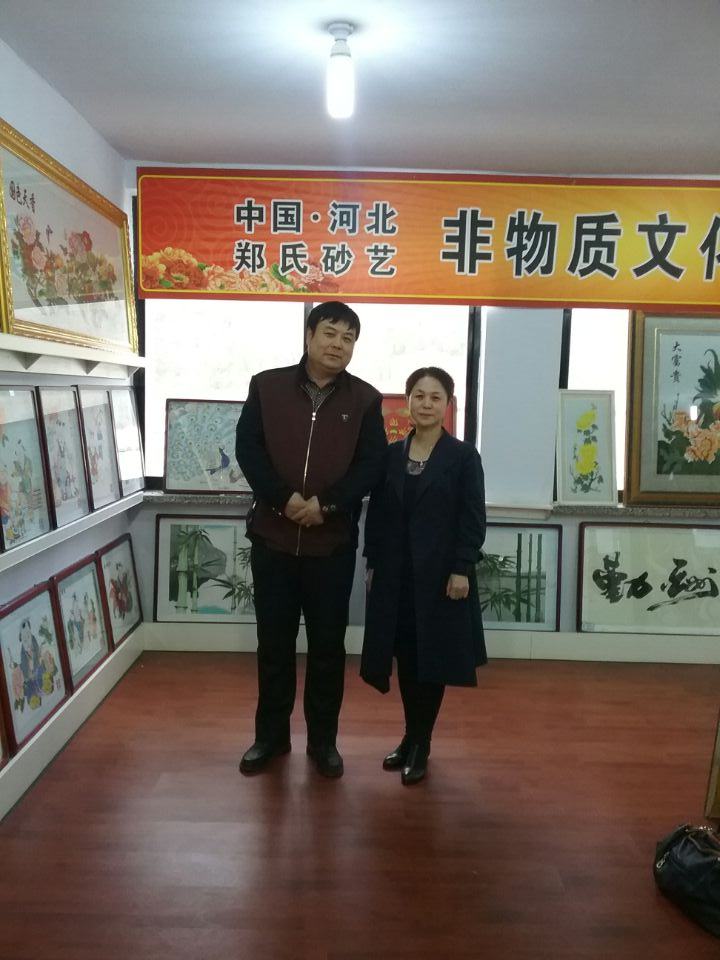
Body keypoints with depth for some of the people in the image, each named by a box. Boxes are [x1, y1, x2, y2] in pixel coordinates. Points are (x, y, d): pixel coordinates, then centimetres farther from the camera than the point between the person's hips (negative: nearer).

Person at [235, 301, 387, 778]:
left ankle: (323, 739, 25)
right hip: (273, 538, 1)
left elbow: (372, 465, -4)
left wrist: (326, 503, -18)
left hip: (334, 543, 0)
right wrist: (283, 499, -16)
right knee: (274, 642, 11)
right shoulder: (267, 386, 2)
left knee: (328, 645, 9)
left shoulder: (365, 400, 1)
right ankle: (271, 735, 29)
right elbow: (247, 449, -3)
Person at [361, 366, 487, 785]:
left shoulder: (463, 456, -3)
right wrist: (372, 564, 4)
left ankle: (421, 744, 17)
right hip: (396, 572, 4)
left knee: (432, 658, 4)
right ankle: (411, 738, 25)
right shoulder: (391, 454, 7)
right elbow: (377, 515, 8)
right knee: (405, 657, 10)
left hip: (440, 573, -3)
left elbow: (474, 520, -6)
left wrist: (462, 569, -13)